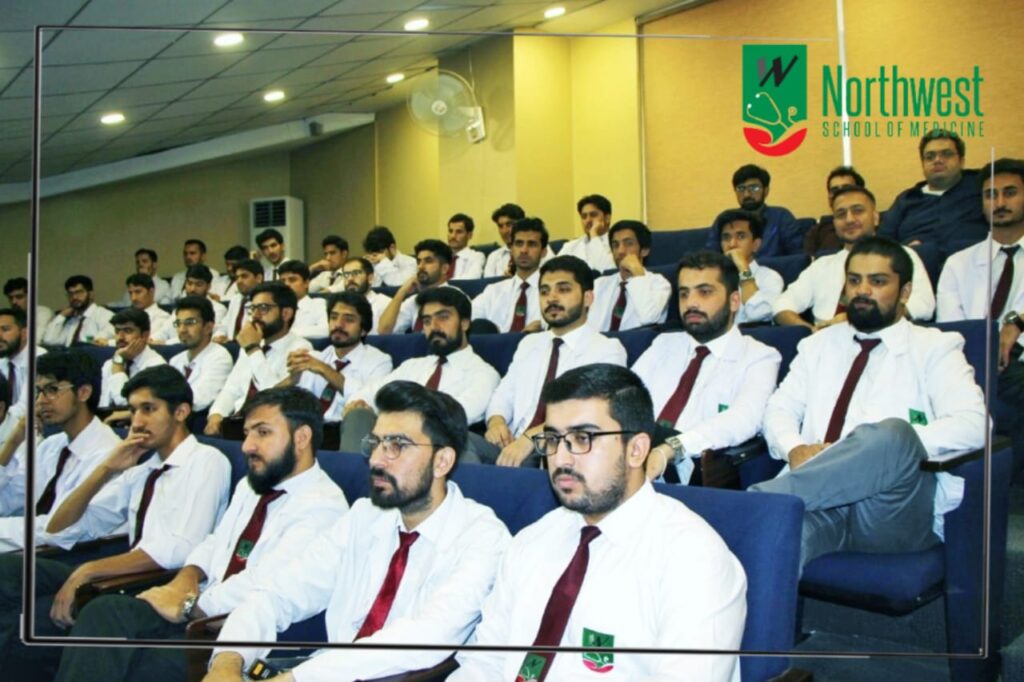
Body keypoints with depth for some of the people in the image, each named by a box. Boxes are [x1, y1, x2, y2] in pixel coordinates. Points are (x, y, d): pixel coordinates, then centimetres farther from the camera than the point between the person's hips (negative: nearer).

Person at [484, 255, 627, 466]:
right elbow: (504, 394, 21)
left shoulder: (607, 349, 1)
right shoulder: (528, 344, 24)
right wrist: (496, 421, -5)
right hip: (513, 447, 5)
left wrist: (531, 437, -28)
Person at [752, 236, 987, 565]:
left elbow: (972, 426, -3)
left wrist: (886, 446, -16)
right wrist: (795, 449, -5)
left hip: (894, 512, -1)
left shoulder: (935, 348, 14)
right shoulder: (819, 344, 26)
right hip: (819, 500, 2)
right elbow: (779, 409, 20)